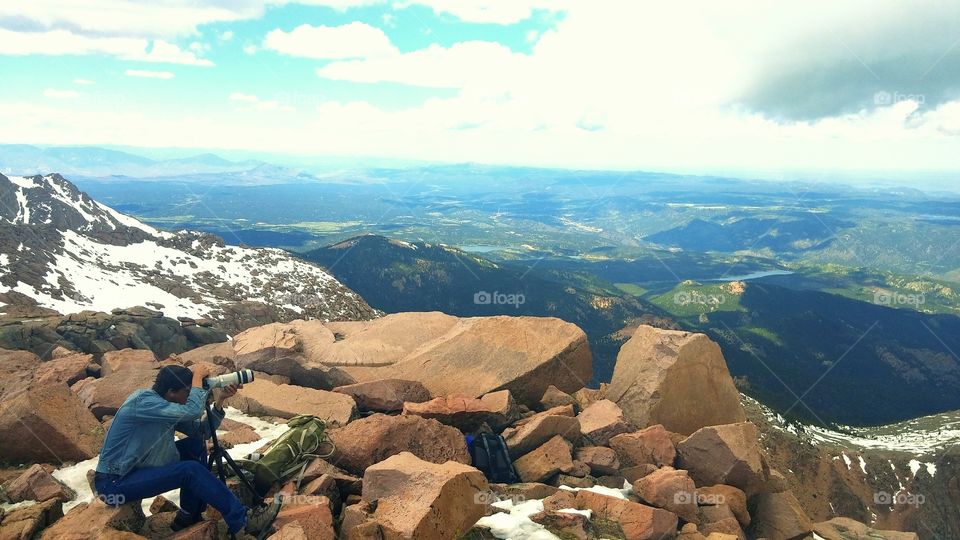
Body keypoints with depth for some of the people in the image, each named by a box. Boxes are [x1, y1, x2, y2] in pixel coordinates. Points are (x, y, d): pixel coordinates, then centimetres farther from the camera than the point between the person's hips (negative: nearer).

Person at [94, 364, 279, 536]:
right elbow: (192, 411, -34)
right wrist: (198, 376, -19)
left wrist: (220, 400, -6)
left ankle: (189, 516, 7)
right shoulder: (143, 401, -23)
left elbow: (202, 430, 4)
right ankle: (242, 520, -18)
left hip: (138, 470, 9)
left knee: (196, 445, 3)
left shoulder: (168, 405, 4)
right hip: (114, 484, -9)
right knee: (191, 470, -23)